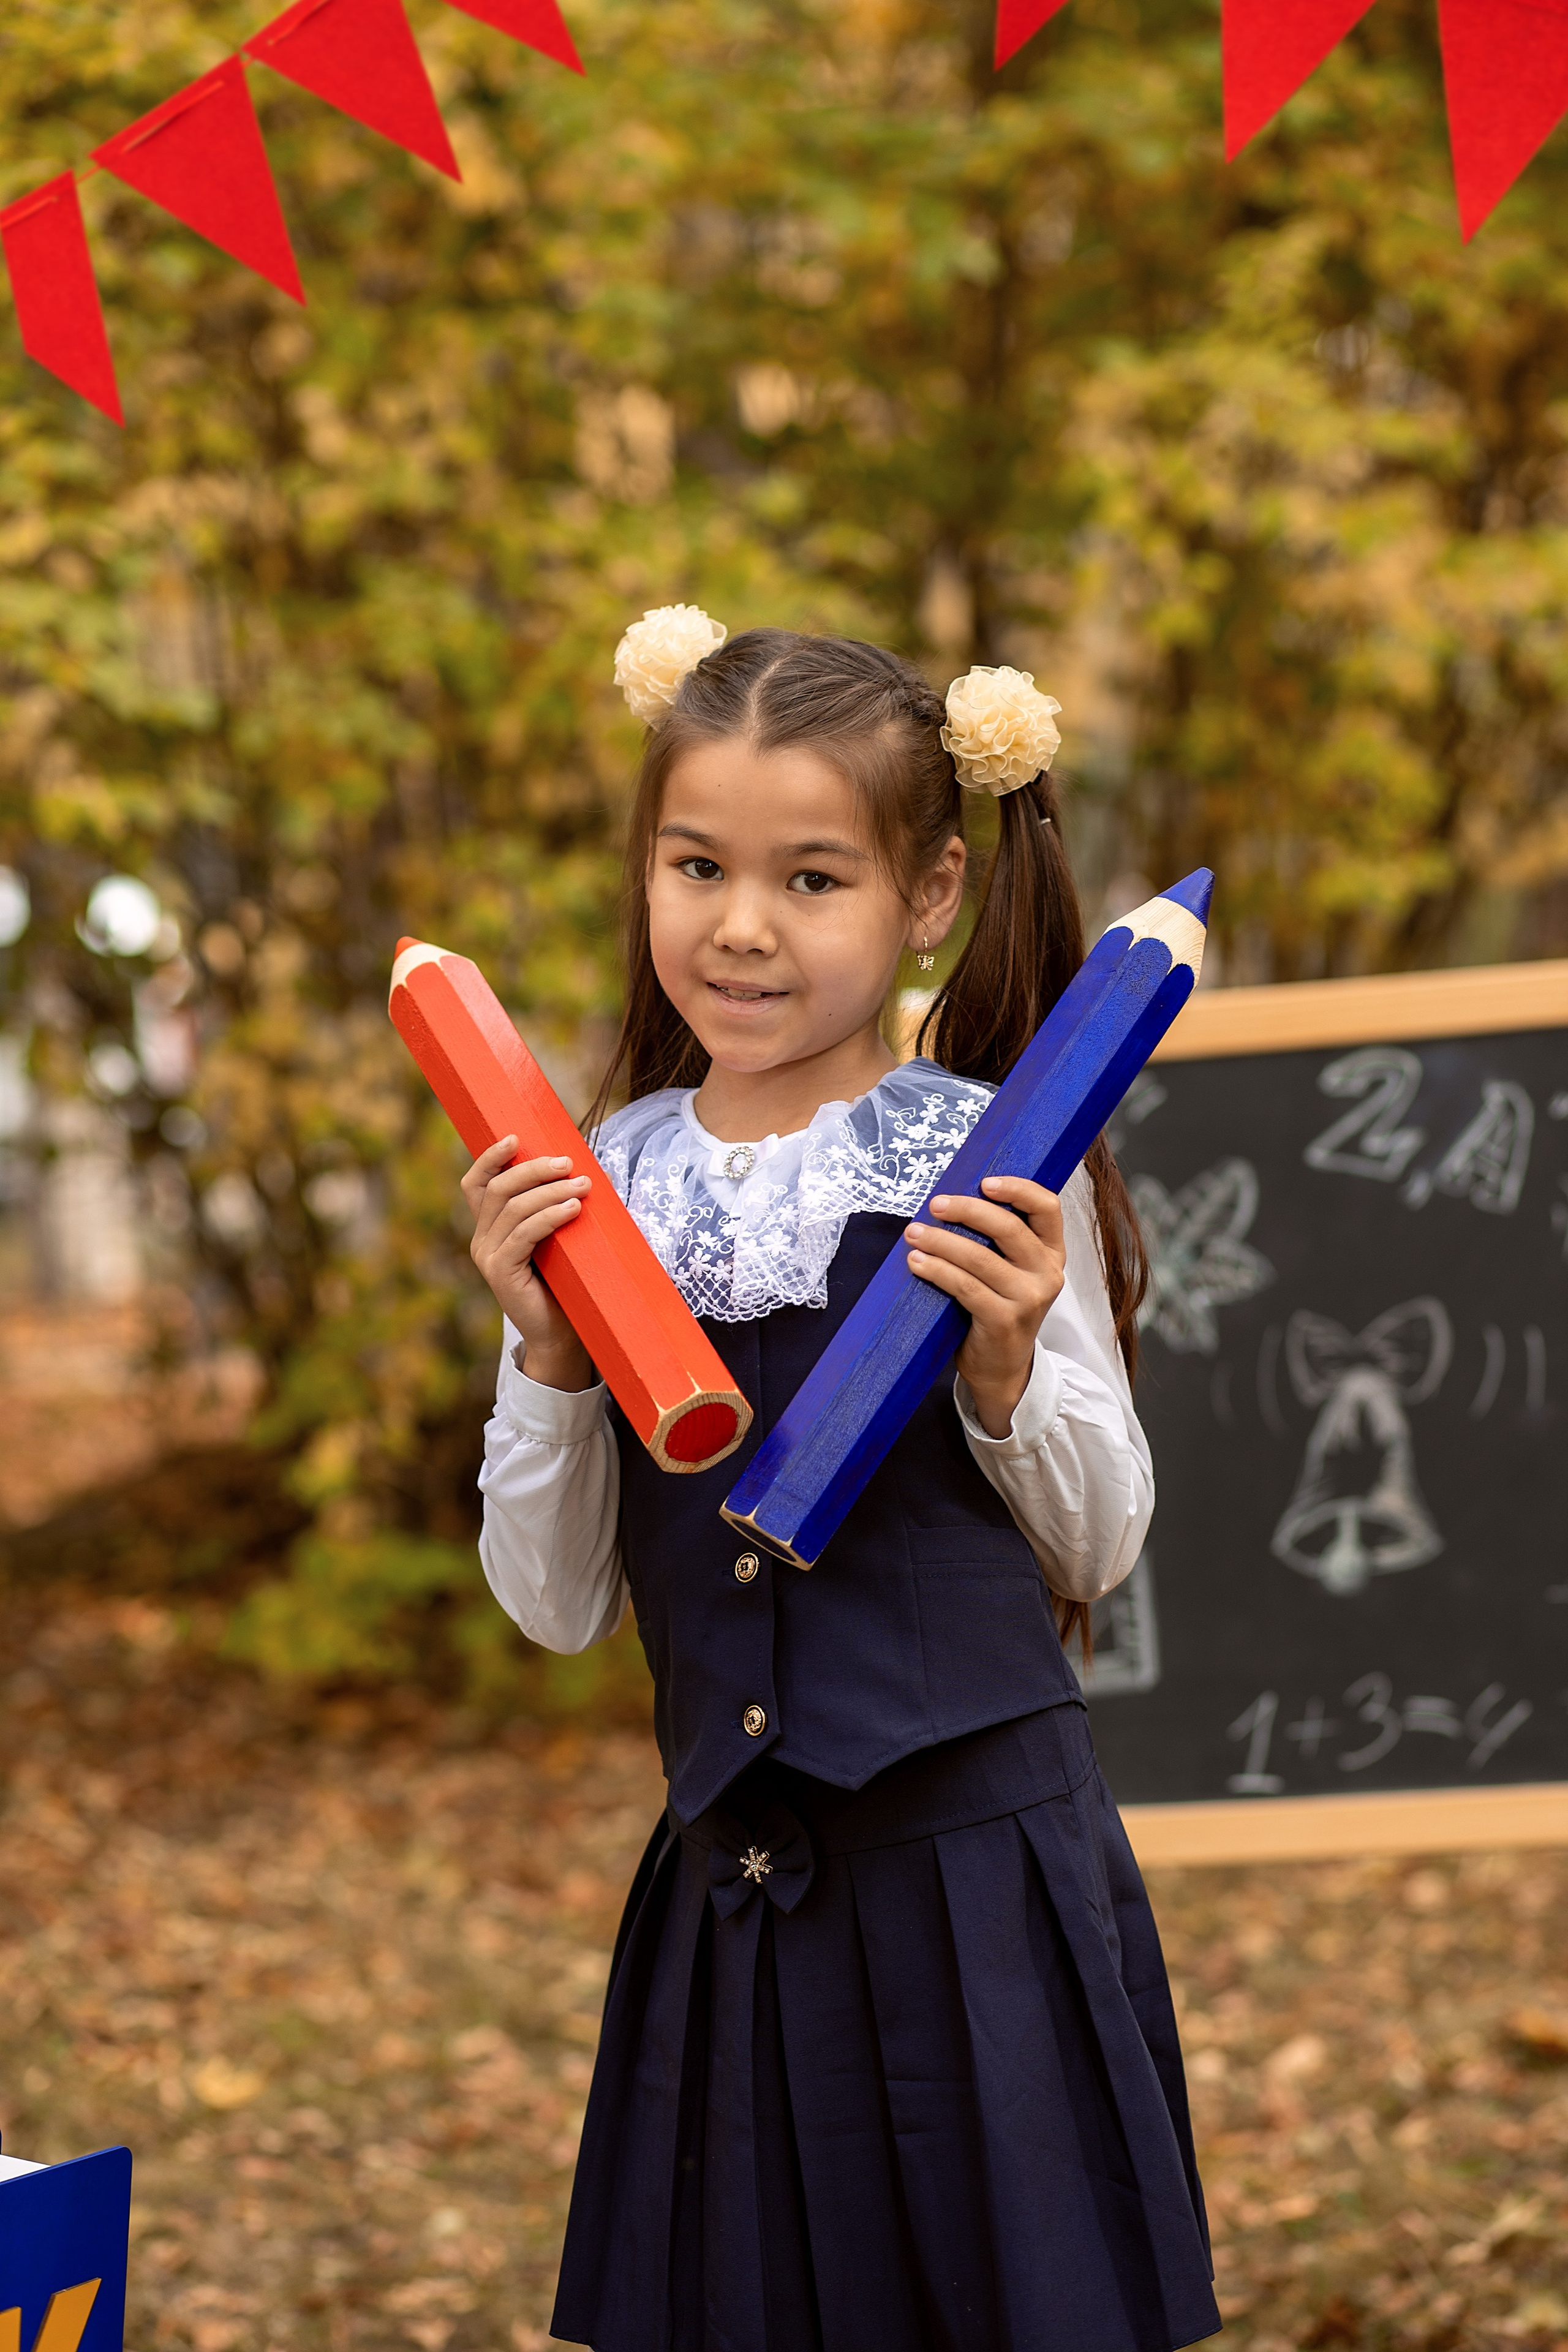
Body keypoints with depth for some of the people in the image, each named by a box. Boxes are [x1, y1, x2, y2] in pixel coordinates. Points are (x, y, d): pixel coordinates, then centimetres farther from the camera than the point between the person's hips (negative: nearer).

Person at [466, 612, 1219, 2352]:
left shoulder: (994, 1165, -6)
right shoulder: (599, 1189, 2)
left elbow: (1099, 1548, 1)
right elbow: (560, 1606, 5)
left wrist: (1005, 1365, -16)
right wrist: (545, 1351, -9)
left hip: (983, 1868, -3)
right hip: (734, 1876, 3)